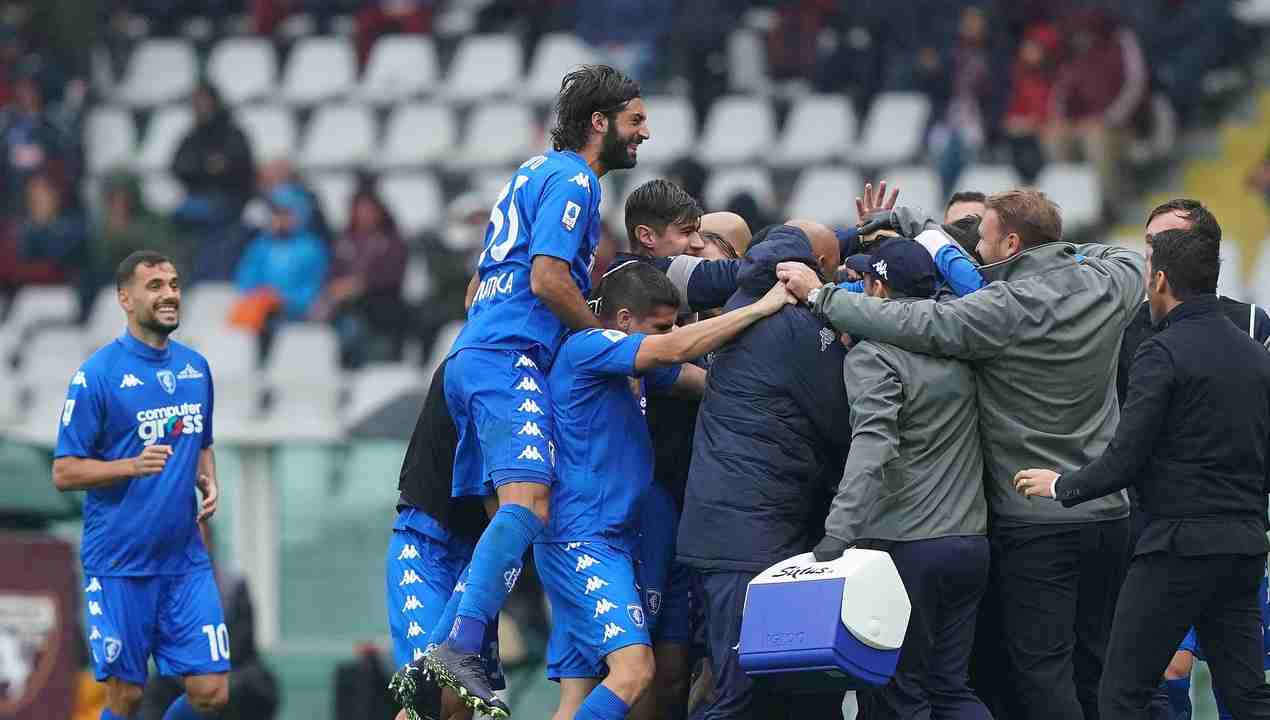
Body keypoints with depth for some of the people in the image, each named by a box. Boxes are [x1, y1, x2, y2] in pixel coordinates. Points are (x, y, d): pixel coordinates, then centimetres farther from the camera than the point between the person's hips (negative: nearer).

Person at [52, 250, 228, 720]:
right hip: (119, 567, -5)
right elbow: (64, 473, -8)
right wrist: (134, 465, -22)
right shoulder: (97, 374, -9)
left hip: (185, 561, 5)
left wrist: (209, 482, 4)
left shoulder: (195, 367, 10)